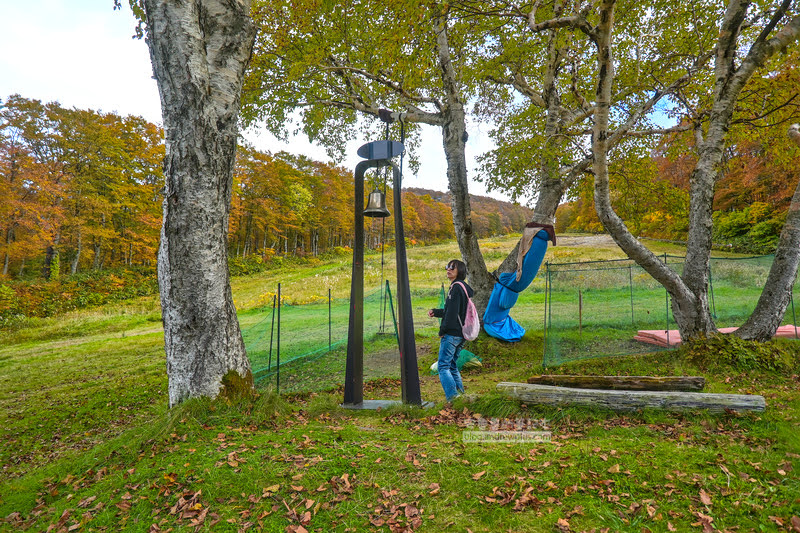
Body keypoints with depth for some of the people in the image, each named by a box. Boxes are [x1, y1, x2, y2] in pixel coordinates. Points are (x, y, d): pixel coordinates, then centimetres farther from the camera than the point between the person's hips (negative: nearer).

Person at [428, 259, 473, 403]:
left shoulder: (456, 286, -13)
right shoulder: (464, 287, 17)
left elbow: (452, 312, -19)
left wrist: (443, 330, -11)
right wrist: (435, 312, 18)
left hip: (452, 333, -10)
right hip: (460, 334, 10)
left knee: (443, 366, -7)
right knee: (452, 366, 18)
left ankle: (452, 396, -13)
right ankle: (460, 394, 21)